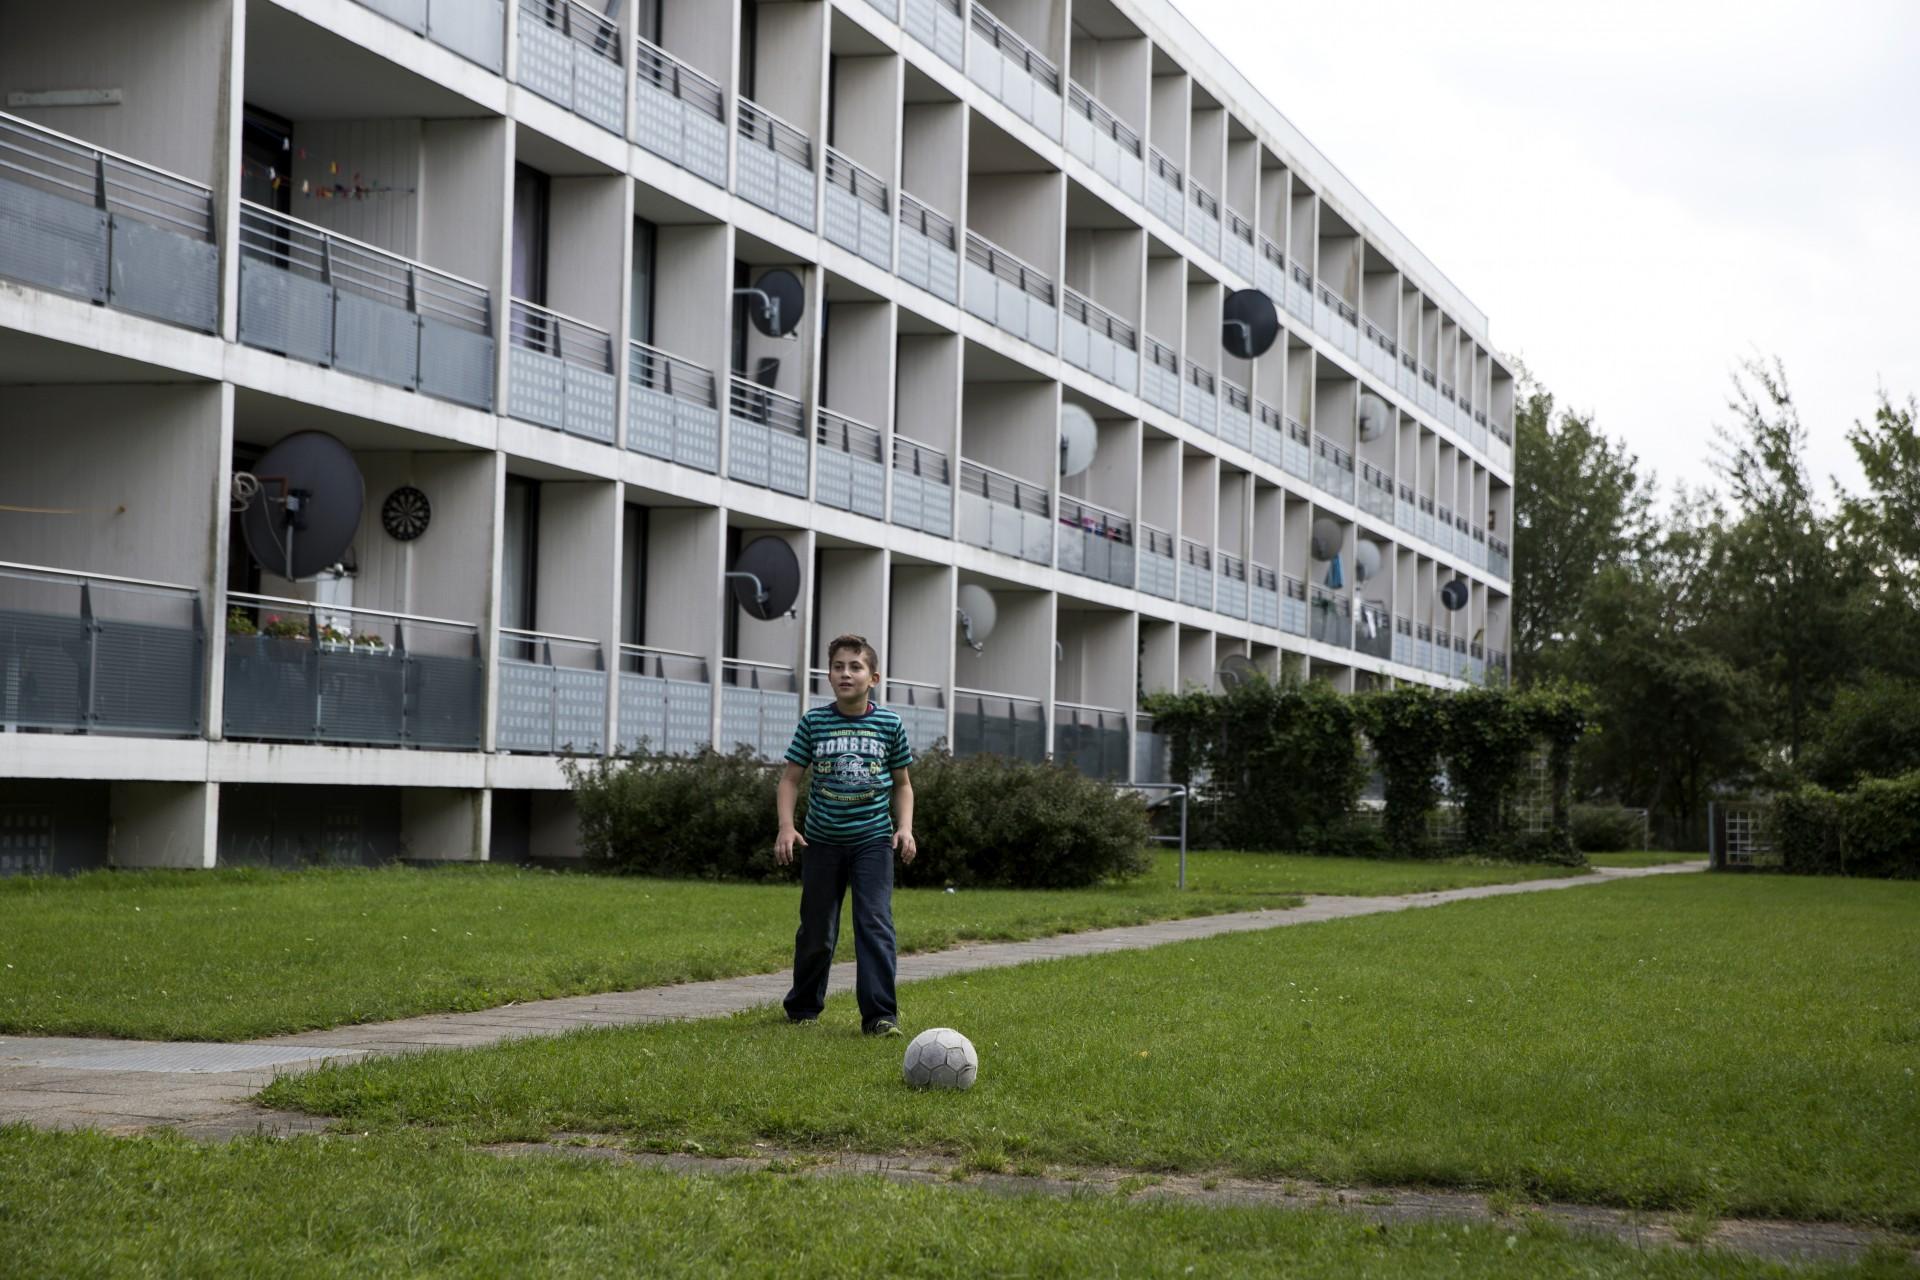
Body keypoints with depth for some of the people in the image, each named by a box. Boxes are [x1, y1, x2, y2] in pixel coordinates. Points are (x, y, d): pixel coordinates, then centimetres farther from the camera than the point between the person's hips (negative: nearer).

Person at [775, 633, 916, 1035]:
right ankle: (803, 1006, 30)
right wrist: (786, 827, -11)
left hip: (873, 840, -1)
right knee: (817, 931, 10)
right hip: (822, 841, 1)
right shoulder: (813, 722, -2)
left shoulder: (889, 725, 0)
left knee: (875, 923, -14)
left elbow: (901, 783, 10)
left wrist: (904, 827, -3)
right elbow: (791, 778, 1)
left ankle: (880, 1014, -15)